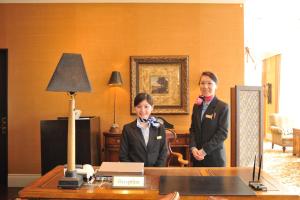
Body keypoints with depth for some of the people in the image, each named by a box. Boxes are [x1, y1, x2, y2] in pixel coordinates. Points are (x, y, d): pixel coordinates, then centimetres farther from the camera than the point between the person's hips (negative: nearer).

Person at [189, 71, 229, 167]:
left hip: (215, 157, -4)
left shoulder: (222, 107, -6)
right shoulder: (197, 106, 11)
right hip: (197, 156, 5)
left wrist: (205, 150, -17)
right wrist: (193, 148, -8)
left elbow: (223, 133, -12)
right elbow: (192, 129, 9)